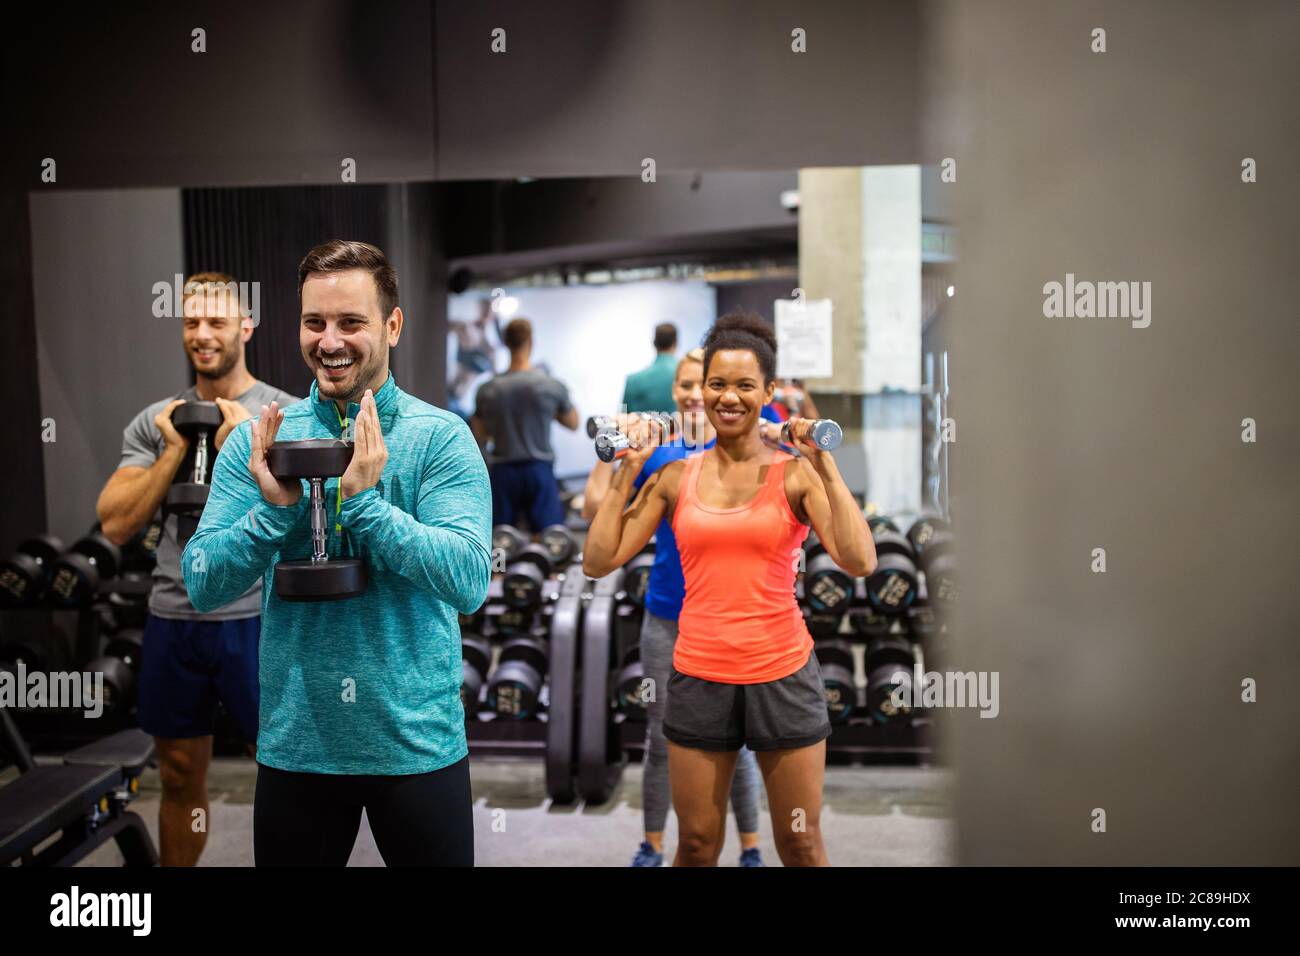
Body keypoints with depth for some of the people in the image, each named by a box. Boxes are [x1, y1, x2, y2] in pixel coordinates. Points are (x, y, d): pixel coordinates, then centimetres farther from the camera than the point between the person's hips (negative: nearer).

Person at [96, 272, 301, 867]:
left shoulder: (286, 415, -6)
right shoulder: (153, 422, 6)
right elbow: (115, 525, -3)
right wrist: (175, 449, -10)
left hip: (256, 620, -4)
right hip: (172, 622, 4)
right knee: (180, 779, 18)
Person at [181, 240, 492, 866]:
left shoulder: (441, 437, -8)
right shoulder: (256, 440, 0)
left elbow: (469, 581, -18)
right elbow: (202, 587, -4)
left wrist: (363, 502, -25)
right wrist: (275, 509, -19)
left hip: (418, 743, -2)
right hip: (293, 742, 2)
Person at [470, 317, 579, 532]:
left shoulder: (487, 391, -1)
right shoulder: (552, 386, -6)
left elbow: (479, 439, 7)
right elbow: (573, 423, 10)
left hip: (503, 473, 2)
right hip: (539, 470, -2)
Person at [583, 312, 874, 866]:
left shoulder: (795, 474, -3)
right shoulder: (675, 477, 3)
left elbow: (859, 562, -16)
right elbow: (598, 561, -2)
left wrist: (825, 466, -15)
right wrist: (627, 472, -2)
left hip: (782, 674, -1)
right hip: (699, 676, 2)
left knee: (800, 846, 12)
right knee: (696, 846, 13)